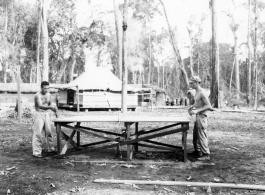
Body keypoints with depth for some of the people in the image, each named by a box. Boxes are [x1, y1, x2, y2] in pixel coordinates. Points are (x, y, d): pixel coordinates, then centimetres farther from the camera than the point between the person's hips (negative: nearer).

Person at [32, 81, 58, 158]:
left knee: (48, 131, 10)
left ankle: (50, 148, 23)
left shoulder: (48, 94, 6)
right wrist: (51, 107, -46)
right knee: (38, 133, -9)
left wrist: (55, 111, 4)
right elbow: (40, 106, -32)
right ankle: (36, 152, -7)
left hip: (46, 114, 6)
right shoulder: (38, 95, -17)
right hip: (39, 114, -6)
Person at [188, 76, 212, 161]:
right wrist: (191, 107, 12)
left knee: (202, 135, -6)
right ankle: (197, 151, 28)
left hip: (202, 116, -10)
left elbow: (208, 106, -21)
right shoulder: (197, 92, 11)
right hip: (197, 116, 10)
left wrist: (197, 111, -24)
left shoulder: (202, 93, -18)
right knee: (195, 134, 16)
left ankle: (206, 154, 1)